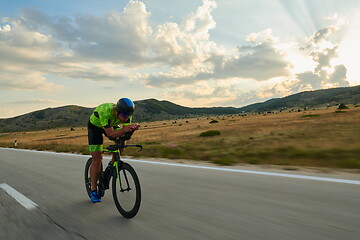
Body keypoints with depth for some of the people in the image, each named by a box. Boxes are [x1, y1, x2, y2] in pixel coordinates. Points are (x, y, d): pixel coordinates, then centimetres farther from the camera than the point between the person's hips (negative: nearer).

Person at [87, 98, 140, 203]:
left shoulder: (126, 114, -26)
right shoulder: (106, 112, -41)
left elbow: (126, 130, -21)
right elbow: (111, 134, -42)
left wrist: (132, 128, -43)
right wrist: (125, 129, -57)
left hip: (111, 124, 5)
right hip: (95, 125, -5)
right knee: (97, 159, -8)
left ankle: (112, 164, 5)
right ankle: (93, 191, 4)